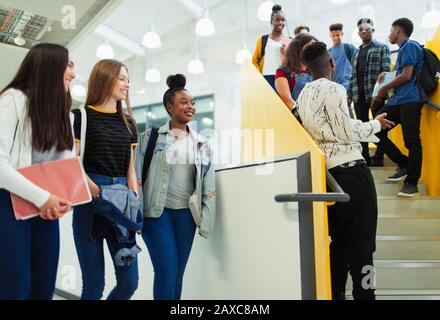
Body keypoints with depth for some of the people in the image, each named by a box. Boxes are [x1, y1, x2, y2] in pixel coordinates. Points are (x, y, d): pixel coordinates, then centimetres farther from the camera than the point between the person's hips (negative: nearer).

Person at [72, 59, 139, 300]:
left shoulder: (128, 122, 16)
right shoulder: (81, 116, 0)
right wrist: (102, 196, -18)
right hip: (90, 201, -5)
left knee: (129, 282, 4)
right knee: (94, 283, 1)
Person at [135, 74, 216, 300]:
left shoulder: (202, 144, 10)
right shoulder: (151, 137, 0)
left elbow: (209, 187, 9)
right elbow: (137, 177, -2)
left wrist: (205, 220, 3)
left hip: (186, 213, 4)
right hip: (157, 211, -3)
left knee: (178, 273, 10)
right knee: (166, 271, -8)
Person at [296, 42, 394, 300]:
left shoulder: (303, 96, 12)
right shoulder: (334, 89, -11)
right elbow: (347, 133, -10)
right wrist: (376, 124, 5)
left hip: (326, 173, 8)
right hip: (351, 170, -8)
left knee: (340, 240, 17)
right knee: (362, 242, 2)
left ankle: (335, 294, 24)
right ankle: (364, 294, 9)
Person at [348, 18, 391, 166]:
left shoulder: (382, 48, 5)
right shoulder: (356, 52, 20)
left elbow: (386, 71, -5)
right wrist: (349, 96, 11)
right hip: (358, 95, 5)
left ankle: (378, 158, 10)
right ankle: (364, 158, 13)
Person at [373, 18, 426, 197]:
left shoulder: (410, 46, -5)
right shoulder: (403, 49, 23)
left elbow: (407, 76, -14)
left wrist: (384, 88, -5)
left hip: (410, 99, -10)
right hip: (398, 99, 10)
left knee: (411, 141, -6)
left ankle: (412, 183, 0)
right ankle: (404, 165, 12)